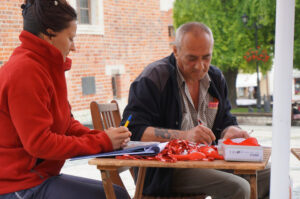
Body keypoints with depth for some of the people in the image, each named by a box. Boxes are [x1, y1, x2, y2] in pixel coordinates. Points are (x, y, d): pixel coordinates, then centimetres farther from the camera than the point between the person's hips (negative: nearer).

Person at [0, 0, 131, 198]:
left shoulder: (46, 67, 11)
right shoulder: (25, 71, -20)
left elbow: (66, 124, 13)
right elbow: (39, 143, -23)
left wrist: (103, 136, -4)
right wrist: (101, 142, -17)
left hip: (39, 175, 10)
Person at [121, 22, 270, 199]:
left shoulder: (215, 77, 13)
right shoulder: (153, 78, -9)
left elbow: (226, 121, 20)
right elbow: (134, 131, -16)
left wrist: (231, 131, -7)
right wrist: (185, 136, -26)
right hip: (165, 170, -7)